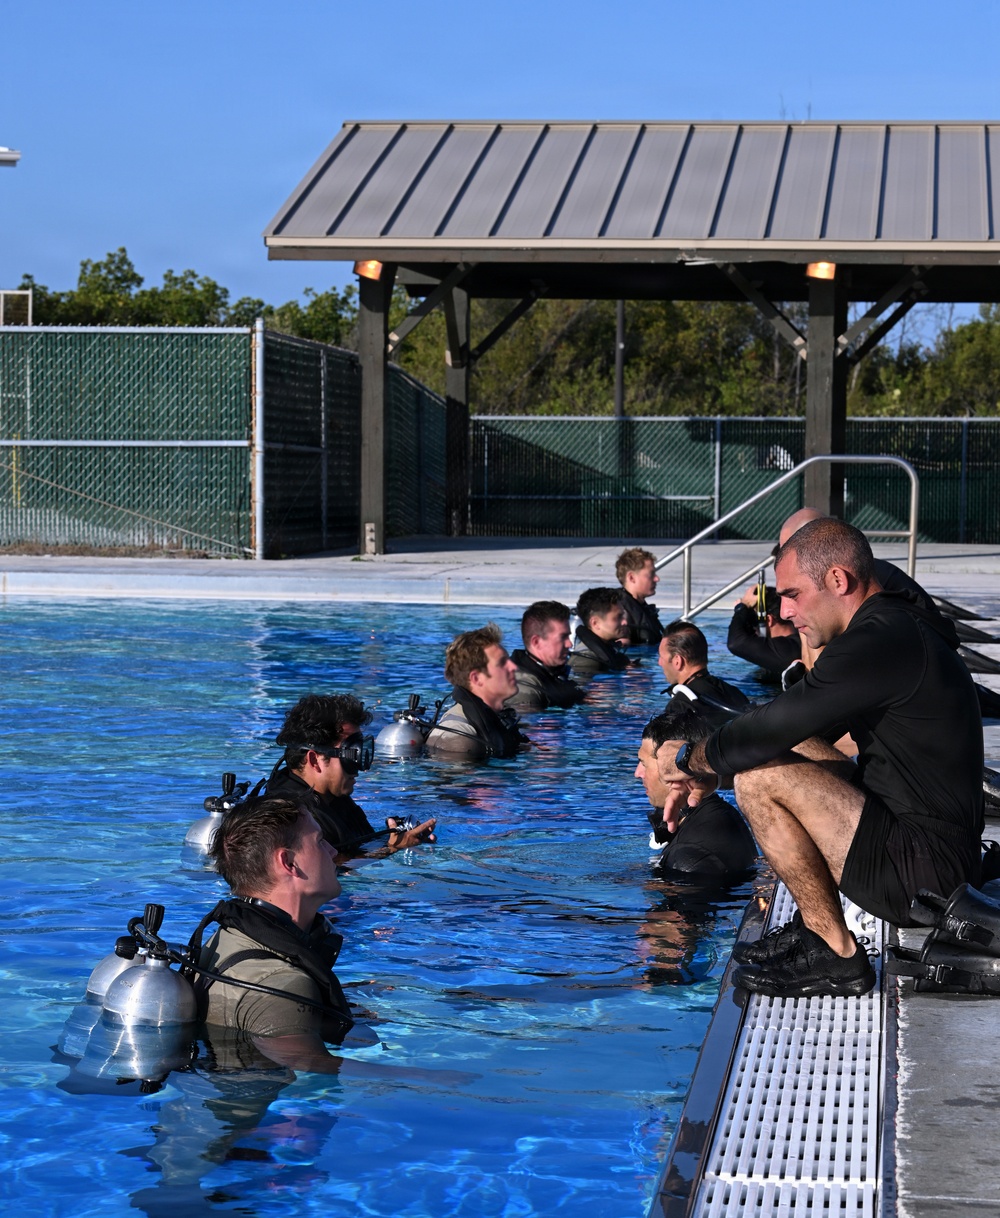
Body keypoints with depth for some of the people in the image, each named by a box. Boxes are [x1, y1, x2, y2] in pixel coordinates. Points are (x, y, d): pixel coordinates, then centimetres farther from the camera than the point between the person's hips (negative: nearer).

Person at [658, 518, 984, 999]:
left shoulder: (878, 643, -20)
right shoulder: (898, 626, 13)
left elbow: (765, 733, -19)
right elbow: (779, 729, 22)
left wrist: (689, 760, 0)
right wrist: (705, 774, 15)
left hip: (922, 870, -11)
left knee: (760, 777, -18)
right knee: (787, 752, 20)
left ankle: (835, 955, -9)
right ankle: (814, 923, 15)